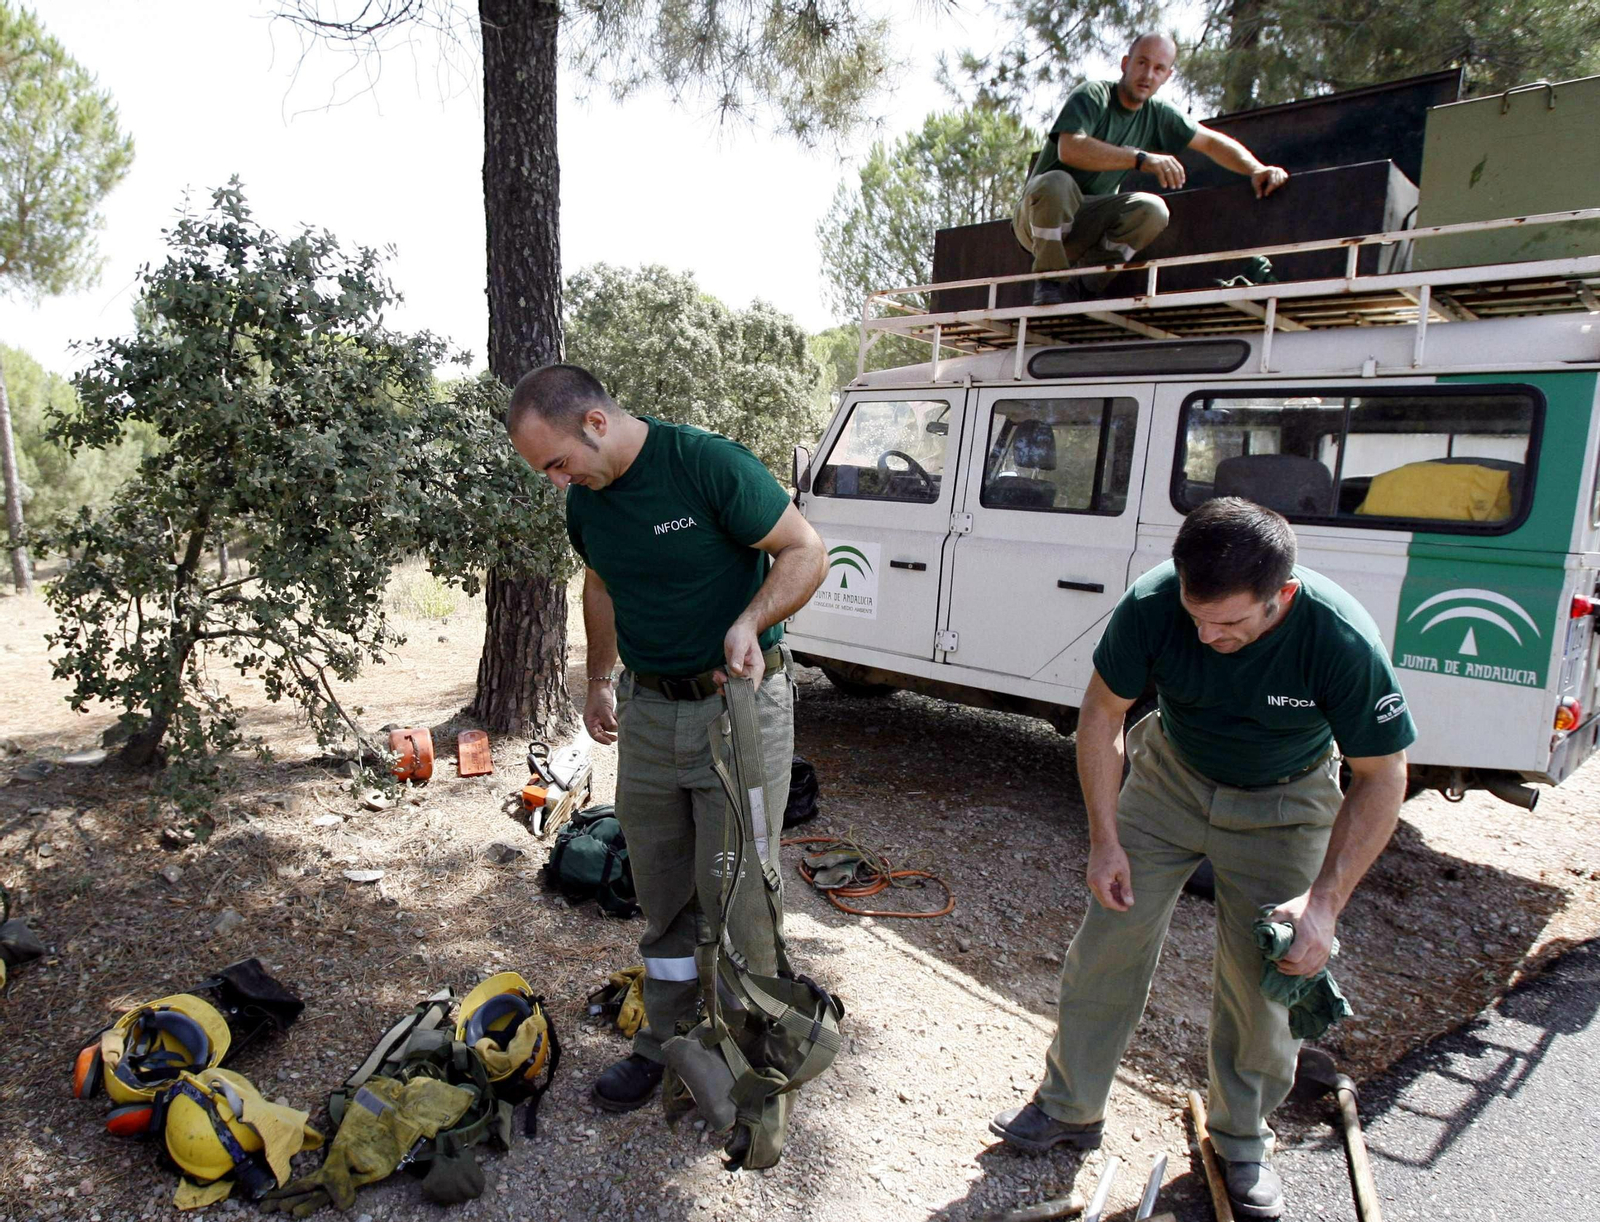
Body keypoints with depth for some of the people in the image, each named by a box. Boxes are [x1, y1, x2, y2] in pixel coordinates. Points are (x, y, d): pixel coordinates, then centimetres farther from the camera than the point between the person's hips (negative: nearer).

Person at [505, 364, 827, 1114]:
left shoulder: (711, 465, -18)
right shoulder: (585, 499, 3)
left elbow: (805, 552, -13)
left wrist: (750, 622, -28)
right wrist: (599, 680, 21)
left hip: (739, 706, -6)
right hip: (647, 712, 6)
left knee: (735, 889, -1)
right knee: (661, 890, 15)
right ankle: (665, 1044, 32)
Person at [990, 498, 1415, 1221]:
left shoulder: (1342, 640, -33)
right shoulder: (1152, 605, -30)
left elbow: (1381, 779, -18)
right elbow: (1101, 715, -13)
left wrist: (1326, 900, -24)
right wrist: (1104, 841, -13)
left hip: (1282, 804, -1)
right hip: (1171, 775, 2)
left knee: (1261, 978, 2)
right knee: (1106, 944, 2)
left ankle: (1241, 1139, 28)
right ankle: (1070, 1108, 22)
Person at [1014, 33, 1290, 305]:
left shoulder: (1158, 115, 6)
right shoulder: (1093, 95, -12)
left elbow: (1211, 141, 13)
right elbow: (1070, 149, -31)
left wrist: (1257, 169, -4)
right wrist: (1141, 158, -39)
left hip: (1088, 222, 5)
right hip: (1039, 220, -5)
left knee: (1152, 209, -22)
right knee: (1056, 183, -38)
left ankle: (1079, 283, -12)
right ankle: (1050, 278, -17)